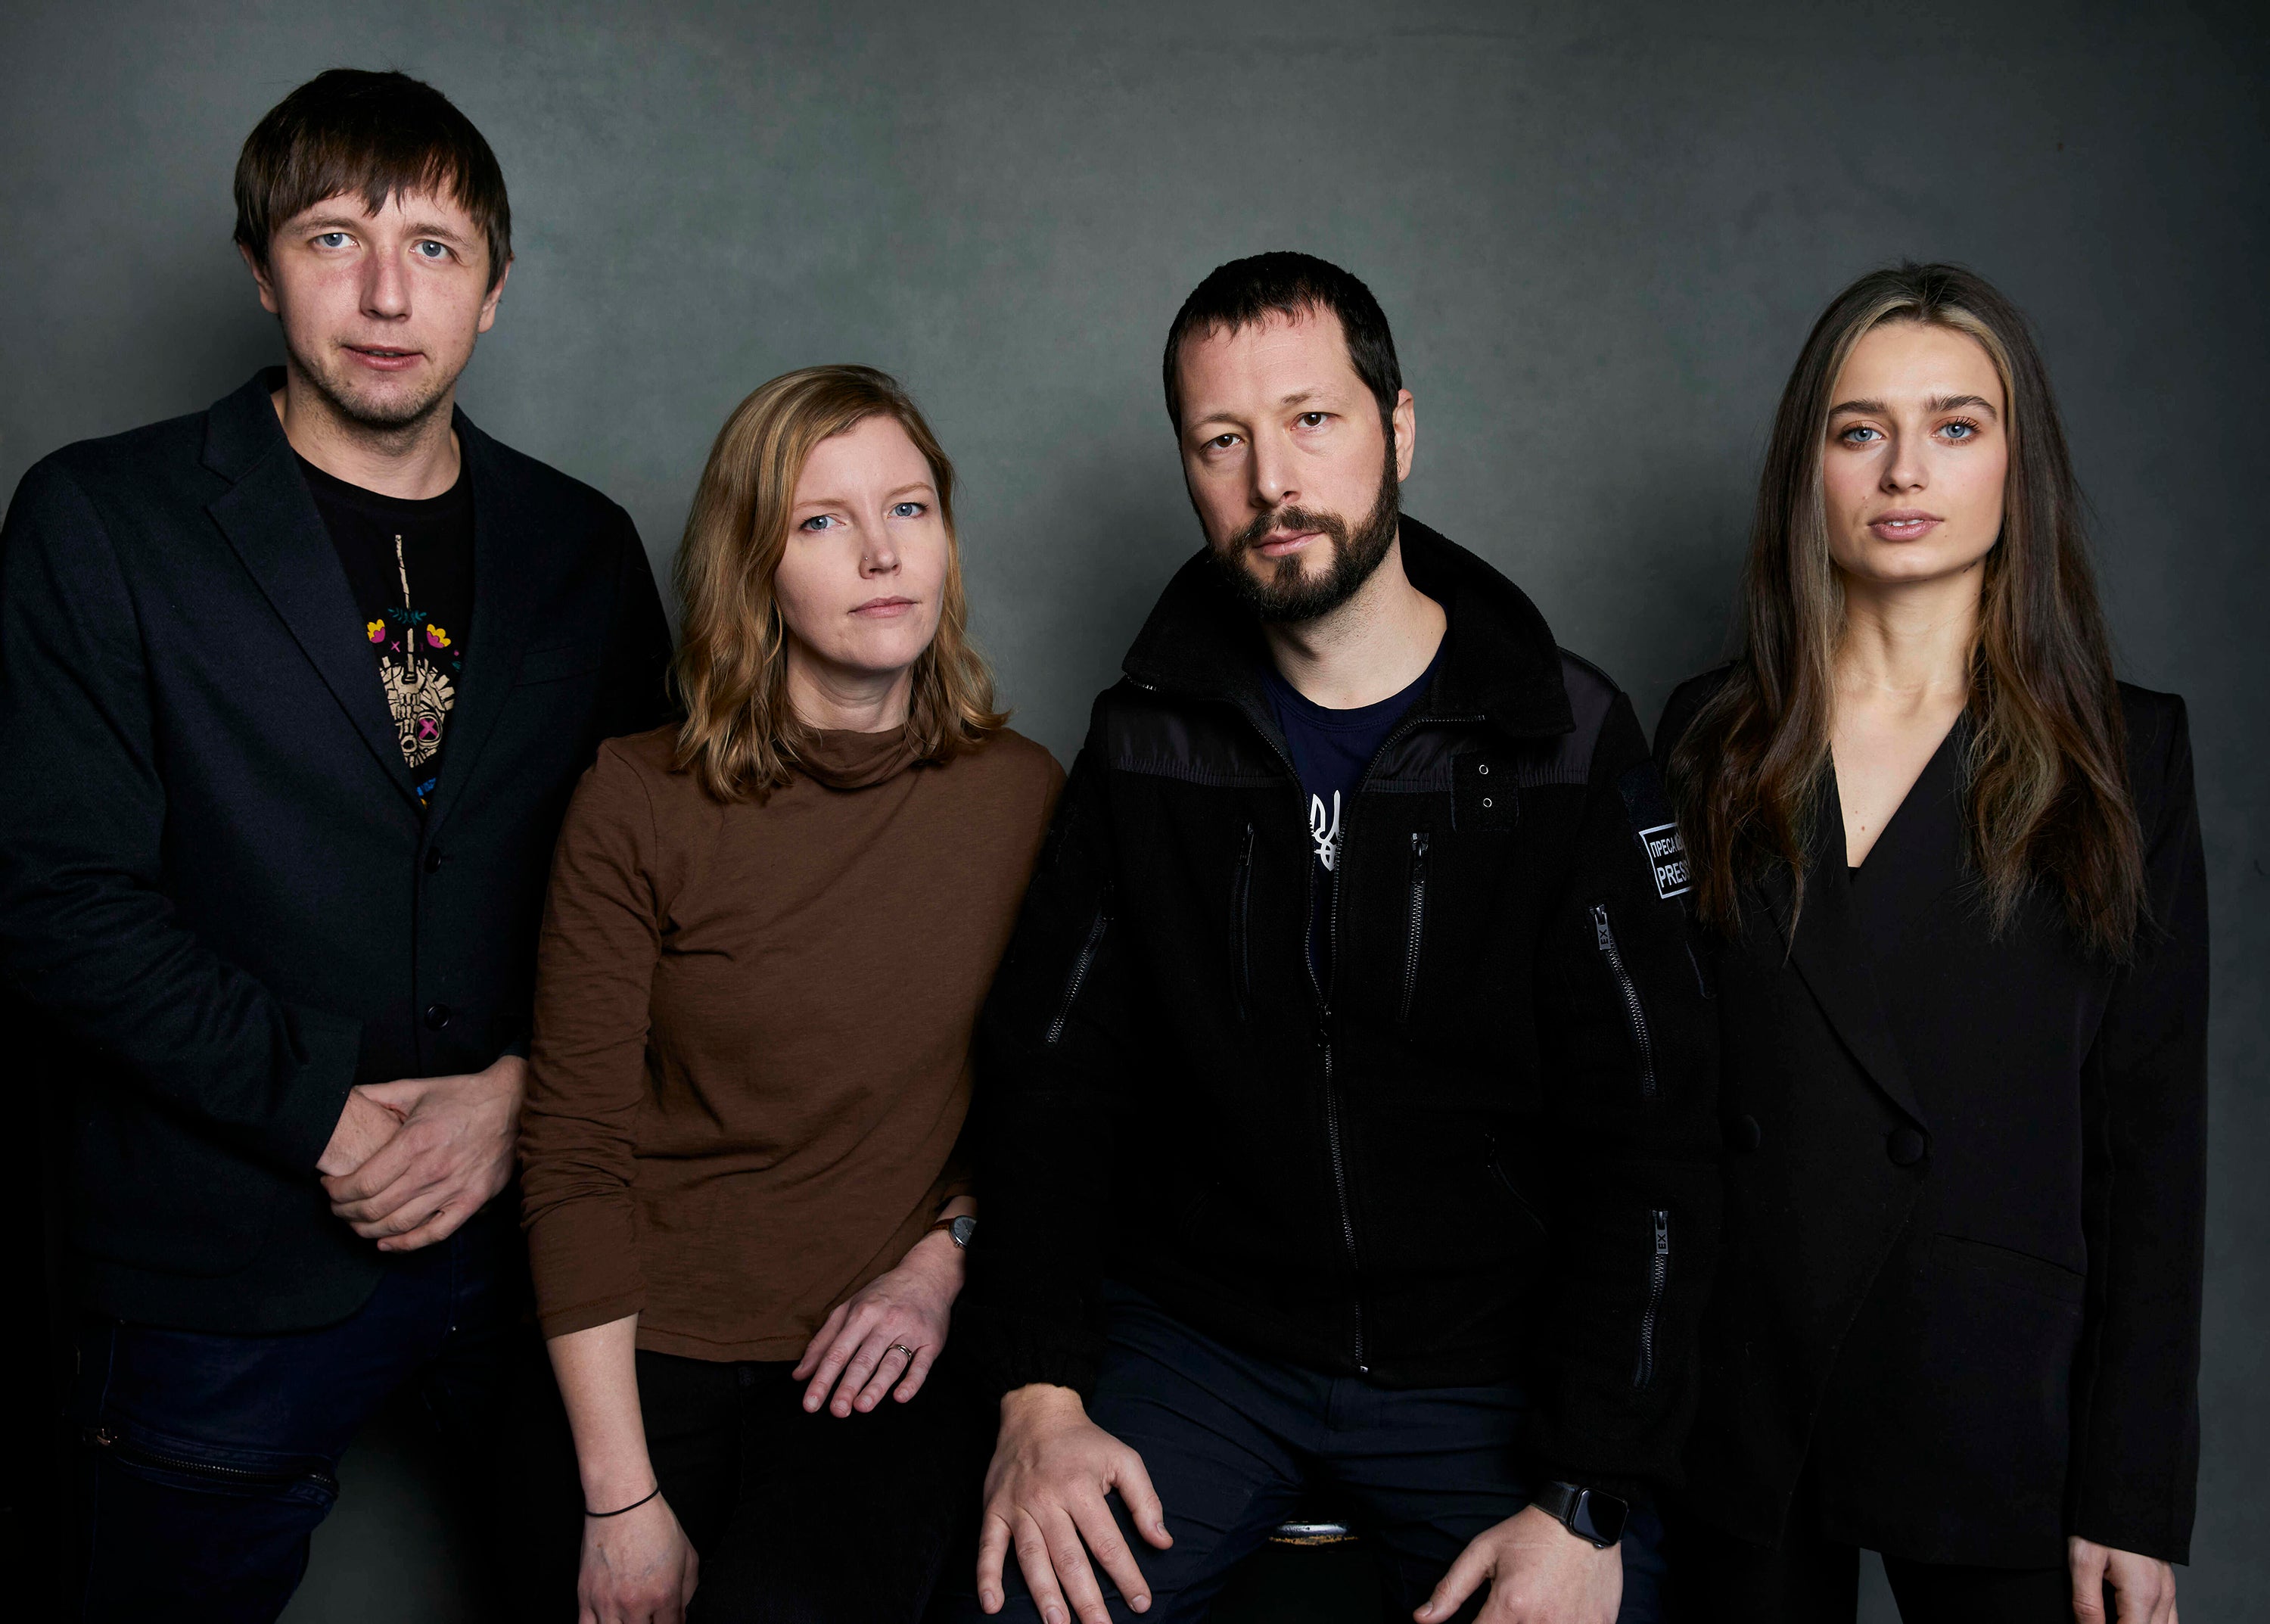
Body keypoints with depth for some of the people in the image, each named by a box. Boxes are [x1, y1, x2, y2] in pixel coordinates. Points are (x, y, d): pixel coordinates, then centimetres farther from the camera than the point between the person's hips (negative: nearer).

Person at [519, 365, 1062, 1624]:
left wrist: (941, 1261, -4)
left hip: (885, 1366, 0)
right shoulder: (639, 805, -8)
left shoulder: (1022, 795, -1)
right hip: (647, 1354, 0)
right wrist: (620, 1499, -9)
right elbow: (572, 1155, -7)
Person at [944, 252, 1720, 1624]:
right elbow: (1051, 1074, 4)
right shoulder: (1148, 743, 3)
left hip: (1491, 1366, -1)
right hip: (1194, 1340, 1)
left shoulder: (1567, 742, -5)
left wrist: (1590, 1505, -15)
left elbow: (1650, 1140, -7)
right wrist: (1040, 1394, -9)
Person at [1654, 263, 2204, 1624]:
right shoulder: (1712, 739, 3)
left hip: (1998, 1408, -1)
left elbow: (2153, 1145, -3)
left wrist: (2134, 1499, -5)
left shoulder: (2125, 758, -1)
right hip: (1739, 1402, 2)